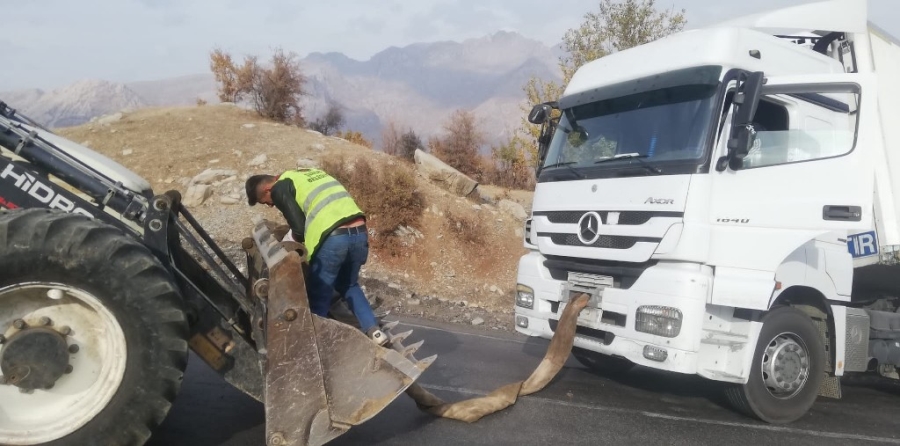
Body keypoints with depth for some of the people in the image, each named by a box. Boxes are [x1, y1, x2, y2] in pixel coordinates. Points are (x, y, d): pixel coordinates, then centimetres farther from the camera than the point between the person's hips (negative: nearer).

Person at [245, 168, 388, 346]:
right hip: (360, 232, 8)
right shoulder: (311, 173, 29)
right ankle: (374, 331, 20)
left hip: (333, 238, -7)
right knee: (348, 285, 27)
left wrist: (296, 237, 20)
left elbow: (299, 229, -2)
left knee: (318, 295, 12)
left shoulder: (280, 188, 6)